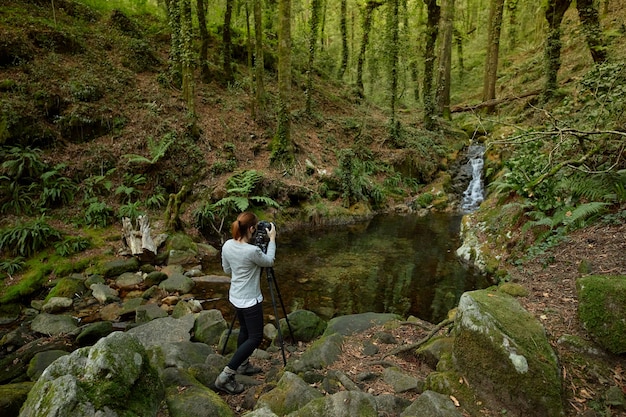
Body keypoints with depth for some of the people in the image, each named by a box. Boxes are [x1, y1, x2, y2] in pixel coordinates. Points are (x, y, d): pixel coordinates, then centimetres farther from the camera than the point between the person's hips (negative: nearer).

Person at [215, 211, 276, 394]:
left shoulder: (227, 245, -7)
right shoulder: (252, 251, -28)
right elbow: (269, 261, -7)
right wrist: (272, 239, 0)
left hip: (235, 297, 8)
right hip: (249, 300, -8)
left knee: (245, 330, 24)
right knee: (255, 337, 4)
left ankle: (243, 365, 38)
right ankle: (226, 376, 1)